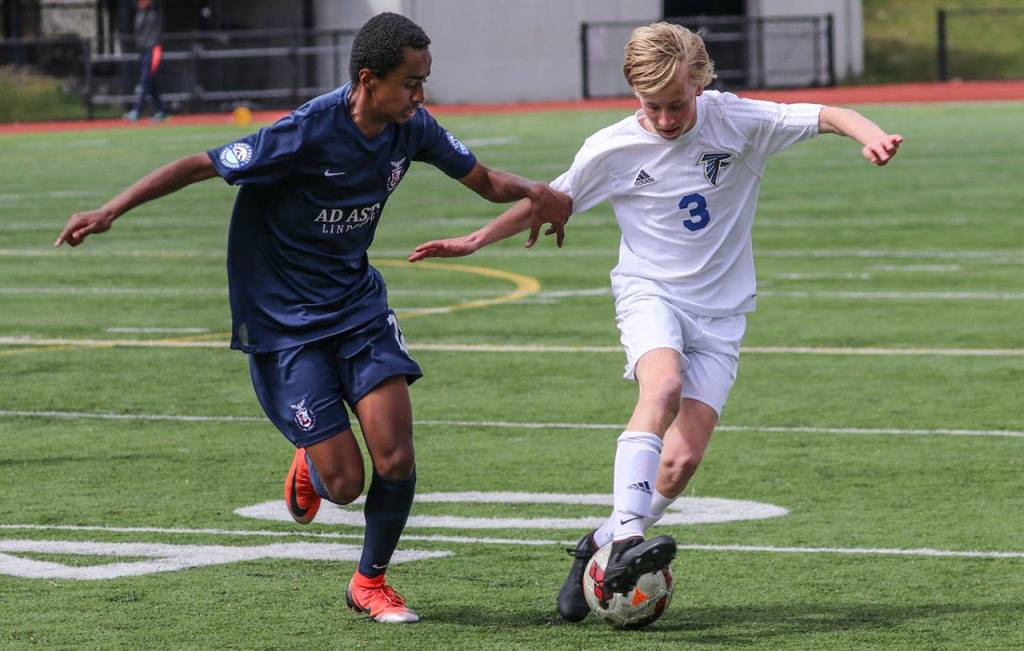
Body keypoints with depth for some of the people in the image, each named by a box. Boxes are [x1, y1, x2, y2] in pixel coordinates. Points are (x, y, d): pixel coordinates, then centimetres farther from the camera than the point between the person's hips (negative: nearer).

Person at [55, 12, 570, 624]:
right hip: (285, 318, -5)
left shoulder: (412, 127, -6)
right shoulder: (309, 132, -24)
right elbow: (202, 165, -17)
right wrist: (113, 209, -21)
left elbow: (483, 179, 6)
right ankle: (311, 468, 30)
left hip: (357, 302, 5)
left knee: (396, 458, -11)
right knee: (344, 483, -9)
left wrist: (530, 190, -16)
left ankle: (371, 581, 15)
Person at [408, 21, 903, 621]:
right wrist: (474, 242, 10)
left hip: (720, 308, 1)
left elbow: (828, 116, -12)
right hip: (650, 292, -1)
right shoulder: (612, 150, -6)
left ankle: (602, 546, 12)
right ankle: (626, 541, -43)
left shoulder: (736, 121, -8)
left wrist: (872, 136, -33)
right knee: (664, 383, -35)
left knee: (684, 460, -11)